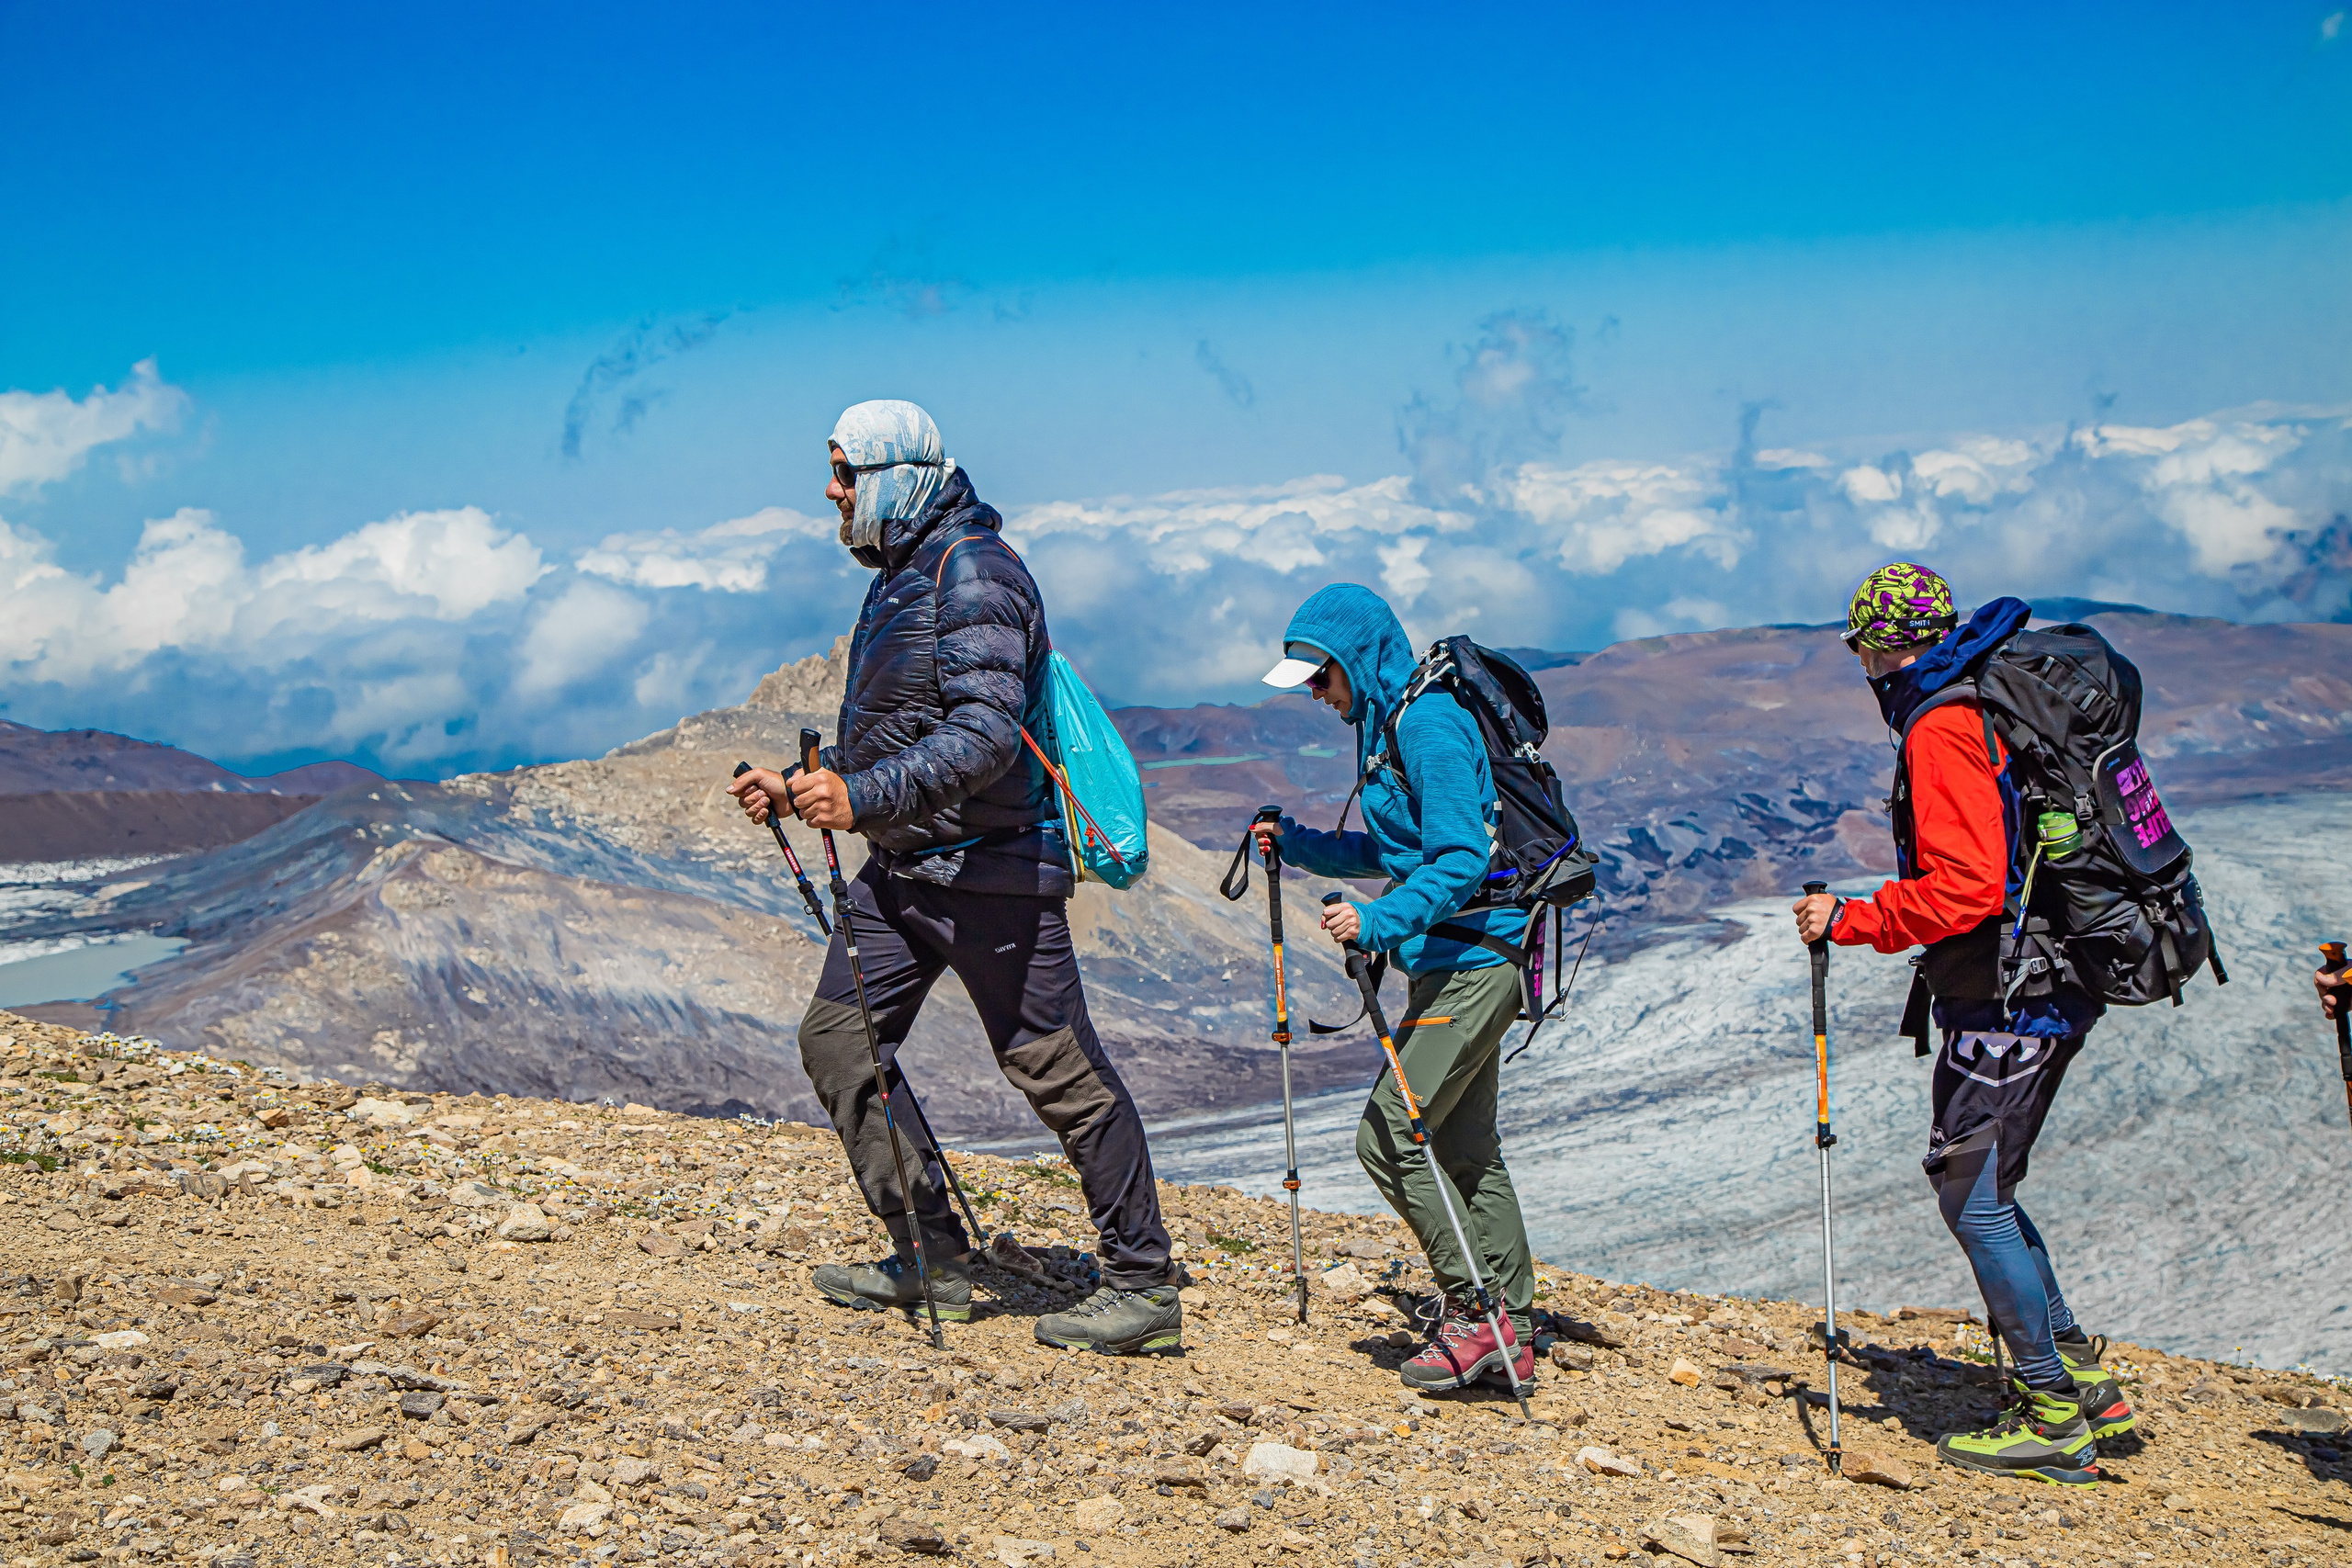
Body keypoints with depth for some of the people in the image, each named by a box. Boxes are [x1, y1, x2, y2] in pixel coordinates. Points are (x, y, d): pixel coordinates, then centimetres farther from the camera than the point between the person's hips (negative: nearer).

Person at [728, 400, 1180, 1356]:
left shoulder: (974, 575, -15)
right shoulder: (901, 576, 17)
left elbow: (985, 738, -27)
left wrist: (861, 798, -30)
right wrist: (800, 788, 15)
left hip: (992, 866, -10)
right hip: (905, 865, 10)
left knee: (1057, 1068, -6)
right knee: (839, 1036, 6)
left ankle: (1144, 1286, 3)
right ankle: (931, 1260, 13)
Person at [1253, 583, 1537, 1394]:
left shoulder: (1429, 725, -16)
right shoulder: (1387, 724, 14)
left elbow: (1461, 858, -24)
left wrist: (1381, 921, -32)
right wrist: (1300, 845, 14)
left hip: (1471, 962, -10)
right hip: (1466, 962, 10)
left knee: (1387, 1139, -8)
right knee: (1465, 1148, 12)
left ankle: (1478, 1314, -1)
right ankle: (1510, 1336, 17)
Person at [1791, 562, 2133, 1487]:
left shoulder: (1940, 727, -17)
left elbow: (1966, 888, -25)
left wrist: (1851, 922, -16)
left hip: (2008, 1000, -10)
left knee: (1972, 1195, -1)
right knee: (1976, 1184, 17)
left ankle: (2054, 1419, 6)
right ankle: (2080, 1380, 22)